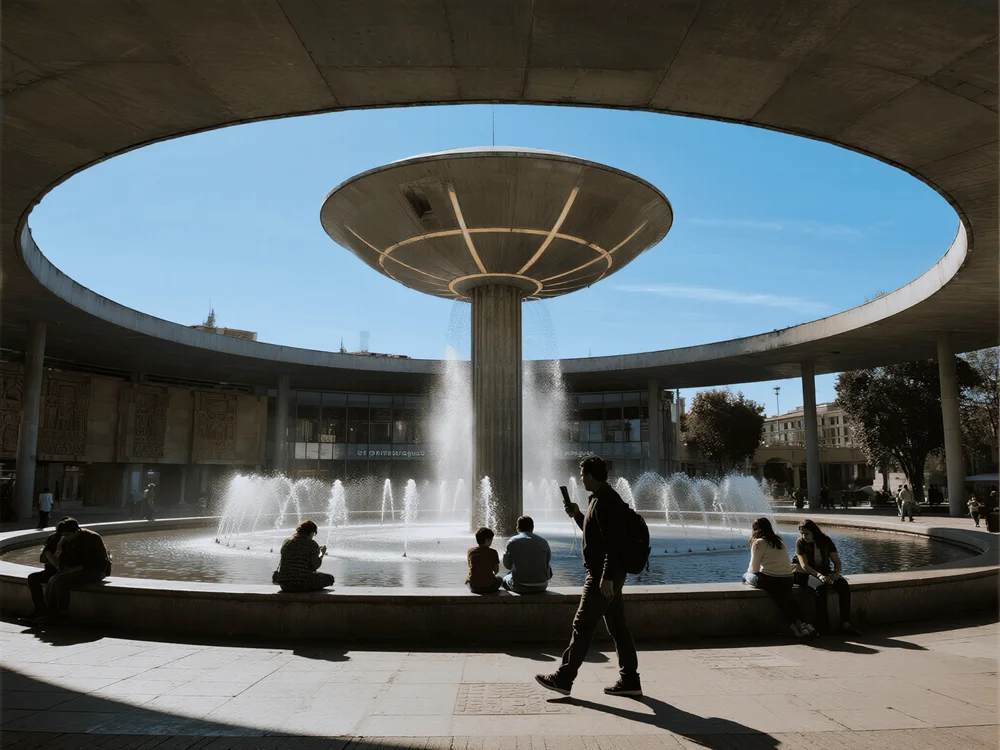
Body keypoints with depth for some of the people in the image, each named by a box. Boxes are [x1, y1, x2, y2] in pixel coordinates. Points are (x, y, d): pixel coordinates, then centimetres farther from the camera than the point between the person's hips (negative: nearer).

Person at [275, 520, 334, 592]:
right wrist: (322, 554, 5)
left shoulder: (286, 541, 10)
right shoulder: (312, 544, -7)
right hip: (303, 584, -7)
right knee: (329, 578, 14)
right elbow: (315, 566, -13)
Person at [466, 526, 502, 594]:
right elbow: (496, 570, 1)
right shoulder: (493, 552, -6)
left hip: (473, 587, 2)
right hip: (489, 587, -2)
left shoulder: (470, 551, 1)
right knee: (499, 579, 29)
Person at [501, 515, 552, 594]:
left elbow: (507, 565, 1)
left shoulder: (513, 541, -7)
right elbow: (548, 560, 10)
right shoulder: (543, 542, -1)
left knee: (505, 579, 29)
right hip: (541, 587, 2)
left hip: (520, 587, -2)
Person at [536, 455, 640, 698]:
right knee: (618, 627, 12)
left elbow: (613, 543, -24)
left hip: (602, 577, -10)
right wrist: (578, 515, 13)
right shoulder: (604, 499, 15)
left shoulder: (606, 502, -18)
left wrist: (606, 577, -25)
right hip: (609, 575, 10)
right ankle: (630, 681, 18)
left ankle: (563, 679, 5)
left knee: (583, 626, -3)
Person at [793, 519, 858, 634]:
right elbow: (804, 566, -18)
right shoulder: (800, 542, -9)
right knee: (820, 586, -36)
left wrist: (836, 573, -21)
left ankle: (845, 623, -25)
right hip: (805, 574, -4)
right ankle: (823, 625, -32)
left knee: (843, 584, -25)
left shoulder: (826, 541, 1)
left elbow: (837, 561, 1)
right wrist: (819, 575, -34)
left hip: (825, 573, 4)